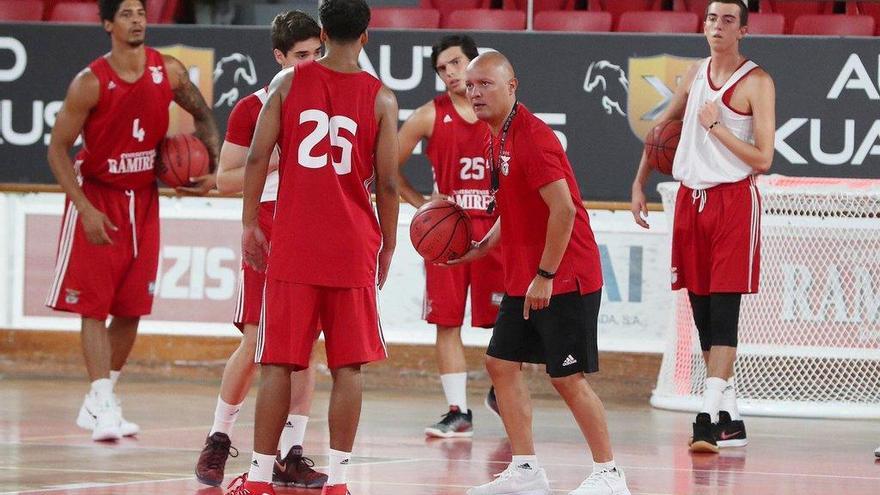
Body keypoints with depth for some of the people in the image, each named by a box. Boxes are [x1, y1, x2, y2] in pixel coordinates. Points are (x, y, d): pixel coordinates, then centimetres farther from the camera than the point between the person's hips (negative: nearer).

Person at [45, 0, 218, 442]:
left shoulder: (169, 72, -5)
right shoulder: (90, 83, -17)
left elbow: (203, 116, 12)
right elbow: (58, 148, -12)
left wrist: (212, 167, -3)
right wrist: (86, 210, -20)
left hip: (144, 199, 4)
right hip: (96, 195, -4)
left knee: (131, 309, 5)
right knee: (93, 306, -9)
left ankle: (96, 403, 18)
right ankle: (103, 406, -12)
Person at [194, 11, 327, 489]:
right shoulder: (252, 109, -1)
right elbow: (226, 179, -2)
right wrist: (276, 160, -14)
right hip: (268, 226, -3)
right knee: (255, 342, -5)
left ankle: (290, 455, 2)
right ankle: (219, 437, 14)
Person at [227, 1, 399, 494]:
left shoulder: (288, 83, 2)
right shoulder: (380, 97, -1)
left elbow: (257, 157, -3)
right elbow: (388, 182, -1)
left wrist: (250, 224, 5)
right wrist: (388, 245, 10)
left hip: (293, 245, 1)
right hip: (354, 249, -1)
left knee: (278, 362, 5)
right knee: (348, 365, 4)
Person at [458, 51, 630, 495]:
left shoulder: (531, 137, -18)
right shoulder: (497, 138, 12)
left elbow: (563, 210, -24)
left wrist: (545, 276, -22)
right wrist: (483, 247, 10)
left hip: (563, 280, -10)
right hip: (523, 280, 10)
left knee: (569, 378, -6)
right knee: (501, 363, 9)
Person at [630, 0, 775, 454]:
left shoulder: (756, 83, -7)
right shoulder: (696, 75, 11)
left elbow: (762, 160, -12)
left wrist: (716, 126, -14)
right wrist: (639, 184, 19)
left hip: (733, 200, -6)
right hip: (690, 197, 6)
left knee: (723, 311, -11)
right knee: (702, 312, 7)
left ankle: (710, 417, -17)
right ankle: (730, 419, 14)